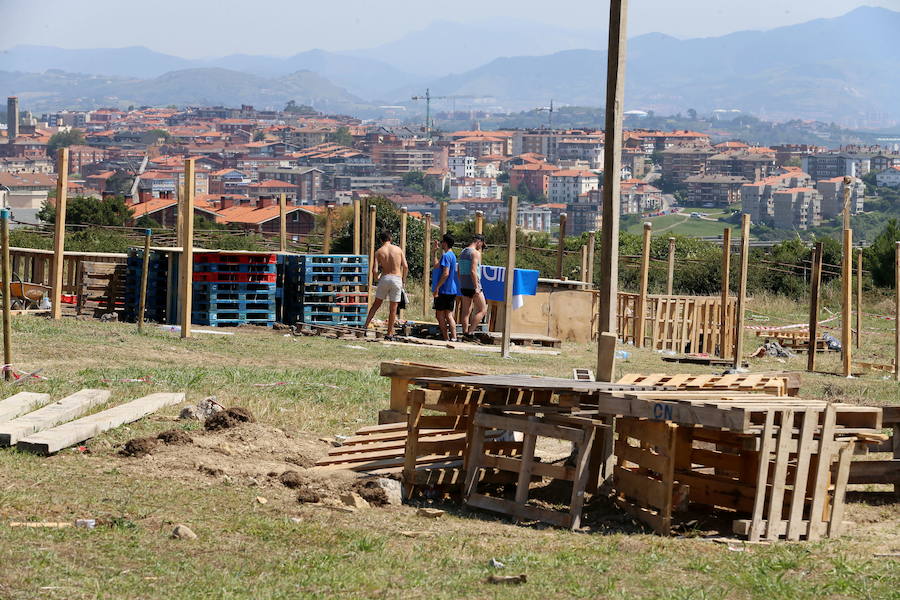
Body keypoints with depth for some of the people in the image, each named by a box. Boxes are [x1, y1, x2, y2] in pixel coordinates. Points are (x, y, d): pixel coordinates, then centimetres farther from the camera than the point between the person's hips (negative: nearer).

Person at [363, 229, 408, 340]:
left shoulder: (379, 252, 2)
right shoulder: (398, 249, 3)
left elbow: (375, 270, -5)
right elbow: (405, 266, -2)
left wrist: (377, 278, 16)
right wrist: (404, 280, 10)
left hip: (385, 278, 0)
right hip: (397, 279, 0)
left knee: (377, 304, 15)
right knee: (393, 308, 5)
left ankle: (366, 325, 11)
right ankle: (390, 333, 7)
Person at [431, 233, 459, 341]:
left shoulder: (446, 256, -15)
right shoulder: (452, 255, 16)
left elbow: (445, 273, -23)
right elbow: (436, 265, 22)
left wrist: (437, 287, -20)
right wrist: (435, 251, 25)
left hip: (444, 290, -9)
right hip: (452, 290, 9)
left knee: (440, 315, -1)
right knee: (449, 315, 8)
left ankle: (446, 337, -2)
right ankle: (453, 337, 0)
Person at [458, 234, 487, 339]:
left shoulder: (463, 252, 14)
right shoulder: (475, 253, -12)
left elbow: (459, 272, 18)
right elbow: (473, 271, -21)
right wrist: (476, 288, -20)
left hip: (464, 286, 8)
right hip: (473, 286, -8)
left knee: (466, 311, 10)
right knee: (483, 310, -2)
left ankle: (465, 331, 8)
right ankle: (470, 331, -10)